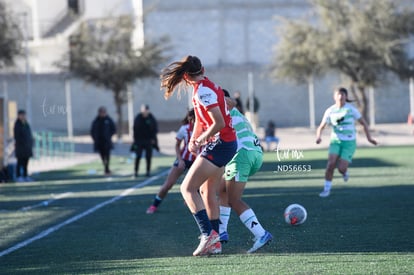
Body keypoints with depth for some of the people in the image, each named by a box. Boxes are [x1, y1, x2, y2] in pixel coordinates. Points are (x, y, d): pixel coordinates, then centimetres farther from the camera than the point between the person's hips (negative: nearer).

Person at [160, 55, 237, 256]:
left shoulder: (203, 91, -17)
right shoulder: (208, 86, 14)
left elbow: (219, 123, -22)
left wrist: (199, 140, -10)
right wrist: (193, 139, 12)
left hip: (219, 144, -10)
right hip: (226, 144, 10)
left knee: (187, 188, -11)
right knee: (208, 191, 16)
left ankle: (207, 234, -20)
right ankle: (215, 243, 17)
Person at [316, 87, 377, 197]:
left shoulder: (351, 109, -6)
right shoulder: (330, 111, 0)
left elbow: (363, 123, 2)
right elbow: (321, 127, 3)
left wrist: (369, 137, -3)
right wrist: (318, 136, -17)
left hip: (349, 142, -2)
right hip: (336, 141, 2)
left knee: (341, 168, -15)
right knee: (331, 163, -20)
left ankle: (344, 172, 24)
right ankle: (327, 189, -6)